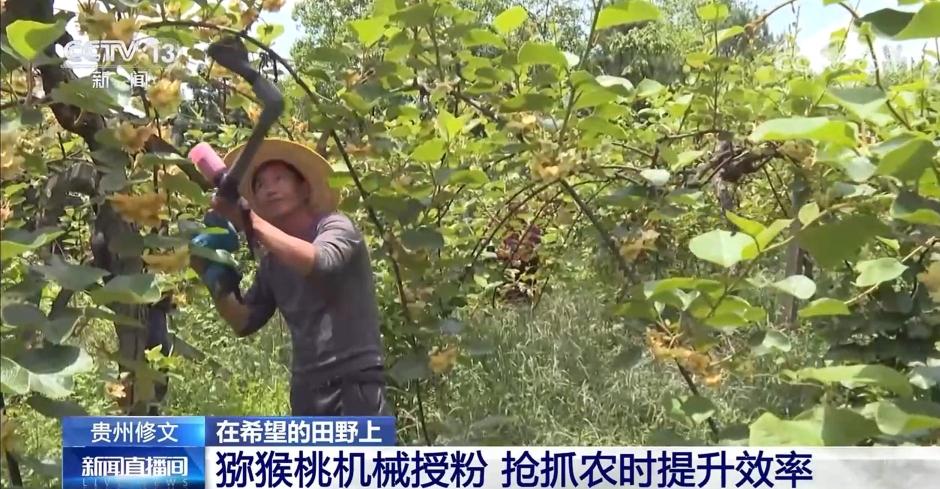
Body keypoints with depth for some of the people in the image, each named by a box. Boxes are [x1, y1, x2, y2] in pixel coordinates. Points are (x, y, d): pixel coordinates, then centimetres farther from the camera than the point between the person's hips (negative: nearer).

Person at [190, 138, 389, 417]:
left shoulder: (335, 227, -3)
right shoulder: (272, 262, 13)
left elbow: (320, 263, -25)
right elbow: (245, 322, 13)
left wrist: (252, 222, -23)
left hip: (354, 382, -6)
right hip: (306, 390, 6)